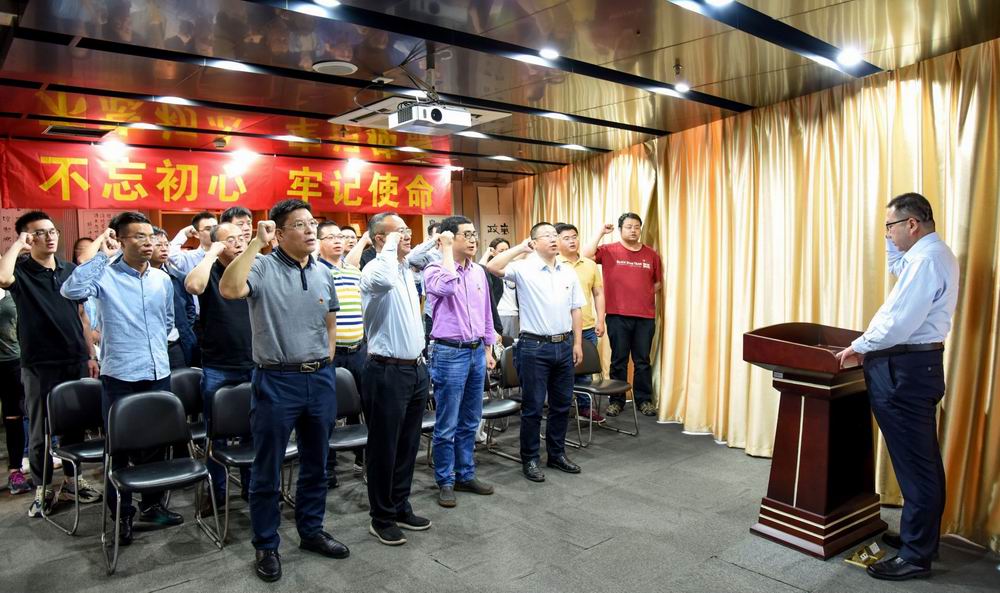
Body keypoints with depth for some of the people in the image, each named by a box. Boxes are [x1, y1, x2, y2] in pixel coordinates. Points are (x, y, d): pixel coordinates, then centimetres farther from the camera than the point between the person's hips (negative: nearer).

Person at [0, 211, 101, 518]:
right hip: (39, 365, -4)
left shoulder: (71, 270, 8)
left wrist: (91, 355, 10)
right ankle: (41, 489, 21)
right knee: (40, 431, 7)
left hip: (75, 361, 4)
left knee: (75, 425, 14)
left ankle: (71, 480, 28)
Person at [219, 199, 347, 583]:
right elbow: (229, 289, -29)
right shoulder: (263, 268, -8)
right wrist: (257, 243, -25)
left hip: (320, 379, 5)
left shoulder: (323, 274, 9)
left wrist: (325, 364, 11)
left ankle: (311, 531, 34)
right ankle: (266, 546, 25)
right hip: (276, 381, -5)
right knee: (267, 470, 8)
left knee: (316, 463, 17)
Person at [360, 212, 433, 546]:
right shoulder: (375, 270, -16)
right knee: (384, 448, 5)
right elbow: (384, 281, -41)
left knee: (408, 445, 17)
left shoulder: (407, 270, 10)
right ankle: (381, 518, 20)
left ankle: (401, 508, 31)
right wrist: (391, 246, -22)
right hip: (388, 372, -8)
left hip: (416, 369, 9)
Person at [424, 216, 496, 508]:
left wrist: (488, 349, 16)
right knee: (447, 425, 3)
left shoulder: (479, 271, 10)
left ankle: (465, 475, 29)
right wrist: (447, 250, -21)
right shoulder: (434, 269, -8)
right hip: (450, 353, -6)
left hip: (477, 352, 6)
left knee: (470, 422, 15)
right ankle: (445, 482, 18)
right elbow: (446, 287, -33)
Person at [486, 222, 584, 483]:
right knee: (533, 407, 4)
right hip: (534, 347, -5)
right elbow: (492, 267, -24)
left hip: (564, 345, 6)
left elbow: (575, 310, 12)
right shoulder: (524, 269, -8)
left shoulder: (568, 272, 8)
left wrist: (577, 343, 8)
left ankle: (557, 454, 30)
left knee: (562, 404, 15)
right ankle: (530, 460, 17)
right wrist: (520, 248, -16)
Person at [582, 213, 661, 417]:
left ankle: (644, 399, 20)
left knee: (643, 361, 9)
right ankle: (616, 400, 18)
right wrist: (601, 232, -10)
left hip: (645, 316, 2)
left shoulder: (652, 255, 7)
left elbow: (657, 282, 16)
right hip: (617, 316, -2)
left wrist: (645, 297, 3)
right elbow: (586, 255, -15)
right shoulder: (609, 250, 1)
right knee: (619, 360, 7)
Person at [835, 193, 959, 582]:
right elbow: (897, 268, 35)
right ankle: (921, 537, 32)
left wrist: (860, 347, -12)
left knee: (914, 463, -3)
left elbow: (901, 322, -24)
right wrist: (894, 239, 21)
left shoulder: (927, 259, -19)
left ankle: (916, 556, 7)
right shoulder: (931, 254, 13)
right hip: (918, 364, 11)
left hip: (905, 368, -11)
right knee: (924, 460, 18)